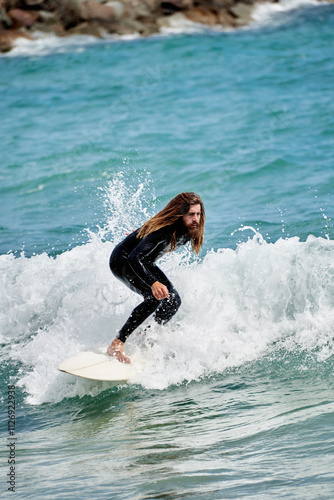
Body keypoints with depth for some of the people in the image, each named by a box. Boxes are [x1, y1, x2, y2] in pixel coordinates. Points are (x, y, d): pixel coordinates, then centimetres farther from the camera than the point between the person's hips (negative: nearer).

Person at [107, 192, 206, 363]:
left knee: (173, 301, 0)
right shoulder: (163, 230, -37)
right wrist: (153, 283, -59)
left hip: (144, 263, 9)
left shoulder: (189, 230, -12)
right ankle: (116, 345, -30)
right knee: (155, 298, -28)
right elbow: (134, 258, -46)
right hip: (122, 260, -9)